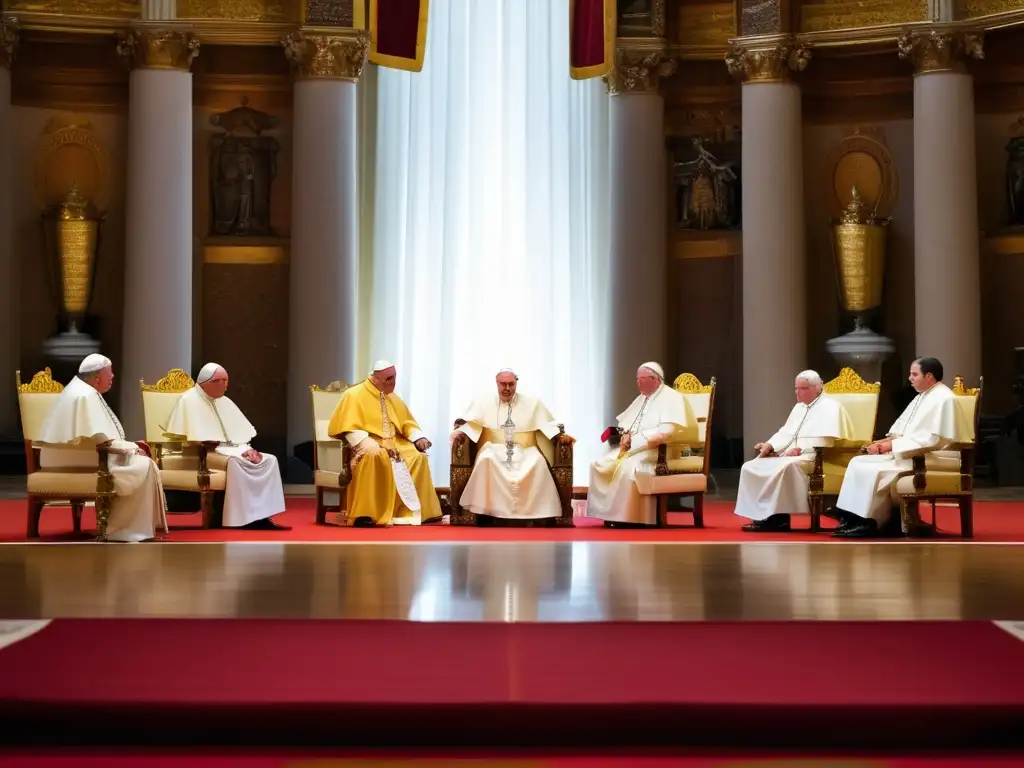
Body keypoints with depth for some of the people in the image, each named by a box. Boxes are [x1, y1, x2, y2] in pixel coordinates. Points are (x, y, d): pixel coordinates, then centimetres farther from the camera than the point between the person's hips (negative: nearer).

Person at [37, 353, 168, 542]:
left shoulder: (80, 391, 15)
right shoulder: (86, 395, -18)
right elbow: (102, 441, -23)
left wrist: (130, 447, 9)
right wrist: (132, 448, -10)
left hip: (78, 457, 11)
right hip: (82, 461, -11)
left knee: (140, 461, 13)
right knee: (143, 466, -11)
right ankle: (120, 529, -5)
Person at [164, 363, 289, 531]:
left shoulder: (224, 402, 18)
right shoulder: (189, 400, -6)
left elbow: (241, 434, 17)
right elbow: (184, 437, -16)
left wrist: (248, 449, -7)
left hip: (233, 450, 8)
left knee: (269, 460, -13)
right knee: (236, 462, -37)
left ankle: (262, 515, -22)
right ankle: (245, 518, -32)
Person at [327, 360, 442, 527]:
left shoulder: (393, 398, 17)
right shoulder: (354, 395, -4)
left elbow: (407, 423, 19)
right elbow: (348, 427, -12)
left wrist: (419, 438, -2)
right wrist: (366, 442, -27)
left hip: (393, 443, 7)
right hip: (368, 444, -7)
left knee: (418, 457, -15)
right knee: (376, 455, -39)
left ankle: (418, 511, -9)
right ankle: (365, 513, -36)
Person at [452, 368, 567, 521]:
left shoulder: (532, 403, 10)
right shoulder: (483, 401, 10)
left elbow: (549, 424, 10)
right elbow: (466, 421, 10)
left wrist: (561, 434, -10)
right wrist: (459, 430, -12)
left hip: (525, 452, 0)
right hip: (494, 450, 0)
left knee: (539, 462, -33)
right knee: (486, 459, -36)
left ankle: (534, 512, -27)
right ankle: (485, 511, -29)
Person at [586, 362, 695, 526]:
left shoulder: (671, 398, -6)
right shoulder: (642, 398, 21)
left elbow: (667, 432, -19)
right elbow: (625, 423, 21)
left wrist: (636, 439, -19)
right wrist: (625, 434, -3)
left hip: (659, 450, -9)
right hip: (635, 449, 9)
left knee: (628, 467, -35)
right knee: (600, 465, -8)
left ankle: (629, 518, -28)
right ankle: (607, 512, -10)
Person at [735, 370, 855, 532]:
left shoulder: (830, 407, -4)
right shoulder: (799, 407, 24)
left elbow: (827, 439, -17)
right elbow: (786, 433, 19)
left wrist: (801, 449, -24)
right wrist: (770, 445, 0)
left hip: (815, 457, -9)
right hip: (790, 455, 9)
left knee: (784, 468, -38)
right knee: (750, 467, -8)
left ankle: (778, 518, -30)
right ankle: (760, 514, -16)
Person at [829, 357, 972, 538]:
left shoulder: (943, 399, -14)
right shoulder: (921, 397, 17)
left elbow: (931, 439, -22)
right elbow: (901, 430, 18)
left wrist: (893, 444, -19)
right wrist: (884, 442, -3)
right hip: (906, 453, 10)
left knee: (876, 471, -26)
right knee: (858, 462, -2)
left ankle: (870, 523, -13)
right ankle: (852, 516, -8)